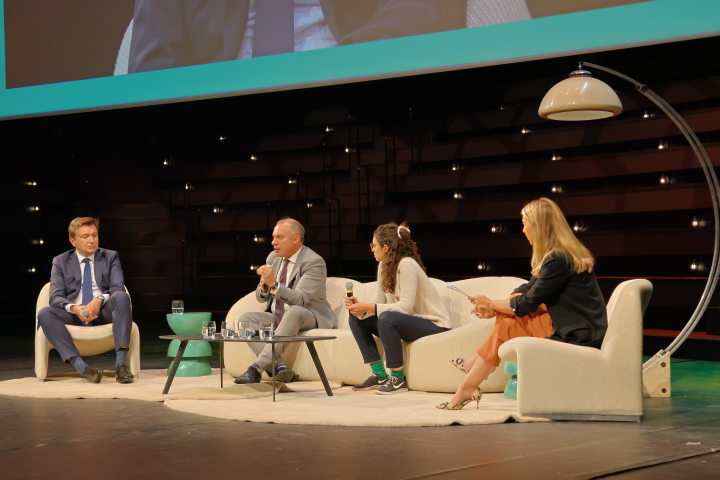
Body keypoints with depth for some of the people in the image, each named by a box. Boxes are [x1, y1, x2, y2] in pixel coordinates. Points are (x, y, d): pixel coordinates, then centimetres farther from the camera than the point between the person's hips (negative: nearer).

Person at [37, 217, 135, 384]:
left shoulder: (111, 257, 14)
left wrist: (99, 300, -22)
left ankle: (121, 363, -39)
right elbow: (55, 298, 1)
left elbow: (118, 288, 0)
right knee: (44, 314, -29)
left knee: (121, 297, -32)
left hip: (104, 313, 0)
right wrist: (73, 308, -22)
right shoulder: (60, 262, 12)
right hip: (74, 314, 0)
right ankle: (81, 367, -41)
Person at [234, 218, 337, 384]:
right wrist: (264, 287, -13)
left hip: (310, 318, -7)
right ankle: (278, 367, -29)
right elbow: (261, 298, 11)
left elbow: (299, 299, -26)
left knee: (294, 311, -38)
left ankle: (258, 367, -40)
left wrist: (274, 284, -38)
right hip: (277, 317, 8)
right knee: (246, 318, -12)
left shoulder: (314, 262, -15)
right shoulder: (273, 258, 8)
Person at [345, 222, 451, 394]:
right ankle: (379, 374, -1)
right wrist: (360, 306, -17)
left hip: (433, 325, -9)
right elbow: (380, 303, 3)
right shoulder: (384, 266, 6)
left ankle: (398, 378, -22)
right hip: (409, 321, 9)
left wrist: (367, 307, -28)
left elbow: (405, 307, -28)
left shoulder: (407, 265, -21)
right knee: (356, 319, 0)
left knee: (387, 318, -36)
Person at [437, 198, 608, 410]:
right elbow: (529, 289, 12)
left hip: (578, 336, -9)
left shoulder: (558, 259, -21)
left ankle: (466, 390, 2)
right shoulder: (565, 253, 11)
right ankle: (476, 362, 13)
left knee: (505, 326, -7)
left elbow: (528, 302, -14)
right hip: (579, 326, 9)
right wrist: (493, 308, -1)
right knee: (515, 299, 9)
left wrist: (491, 304, 0)